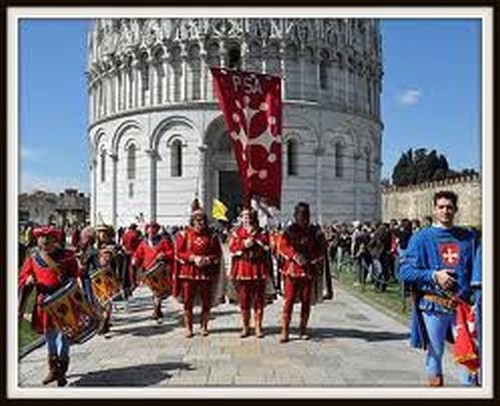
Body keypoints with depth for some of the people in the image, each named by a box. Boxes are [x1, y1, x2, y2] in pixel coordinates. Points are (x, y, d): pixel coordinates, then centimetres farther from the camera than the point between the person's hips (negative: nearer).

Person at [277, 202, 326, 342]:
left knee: (306, 301, 7)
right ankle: (285, 330, 0)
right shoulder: (290, 230, 0)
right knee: (289, 300, -4)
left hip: (309, 271, 3)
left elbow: (321, 249, 8)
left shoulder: (314, 231, 7)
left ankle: (303, 328, 19)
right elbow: (282, 246, -9)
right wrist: (296, 256, -20)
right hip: (292, 269, -2)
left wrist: (313, 260, -8)